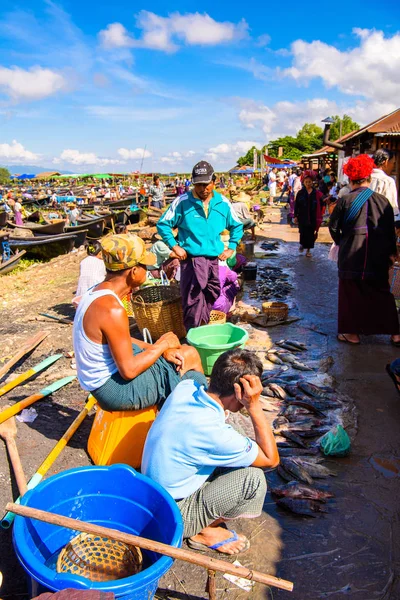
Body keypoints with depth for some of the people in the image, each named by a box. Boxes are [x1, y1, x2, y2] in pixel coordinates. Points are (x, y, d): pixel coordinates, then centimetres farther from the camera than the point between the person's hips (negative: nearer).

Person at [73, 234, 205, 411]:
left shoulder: (96, 294, 1)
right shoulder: (112, 309, -29)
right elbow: (129, 370, -25)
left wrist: (159, 348, 0)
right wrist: (162, 345, -11)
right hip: (116, 387, -9)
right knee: (190, 356, 1)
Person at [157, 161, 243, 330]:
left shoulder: (223, 203, 5)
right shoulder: (182, 202, -5)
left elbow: (237, 226, 18)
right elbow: (163, 224, 1)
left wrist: (231, 248, 9)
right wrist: (174, 246, -6)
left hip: (216, 260, 4)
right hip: (191, 260, -4)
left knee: (211, 299, 14)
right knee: (193, 302, -5)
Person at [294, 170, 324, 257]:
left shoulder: (317, 193, -2)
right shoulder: (300, 193, -1)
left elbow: (320, 206, 1)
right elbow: (296, 205, 0)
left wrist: (319, 218, 0)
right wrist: (295, 216, -3)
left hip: (313, 218, 1)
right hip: (302, 217, -1)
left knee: (311, 233, 5)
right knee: (303, 232, -3)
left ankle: (308, 249, 20)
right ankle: (302, 244, 29)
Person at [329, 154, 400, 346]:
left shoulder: (345, 201, -7)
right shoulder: (383, 201, 0)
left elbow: (333, 227, 0)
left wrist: (340, 242, 18)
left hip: (351, 255, -3)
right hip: (379, 257, 3)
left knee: (351, 293, 10)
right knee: (382, 293, 14)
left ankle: (351, 332, 15)